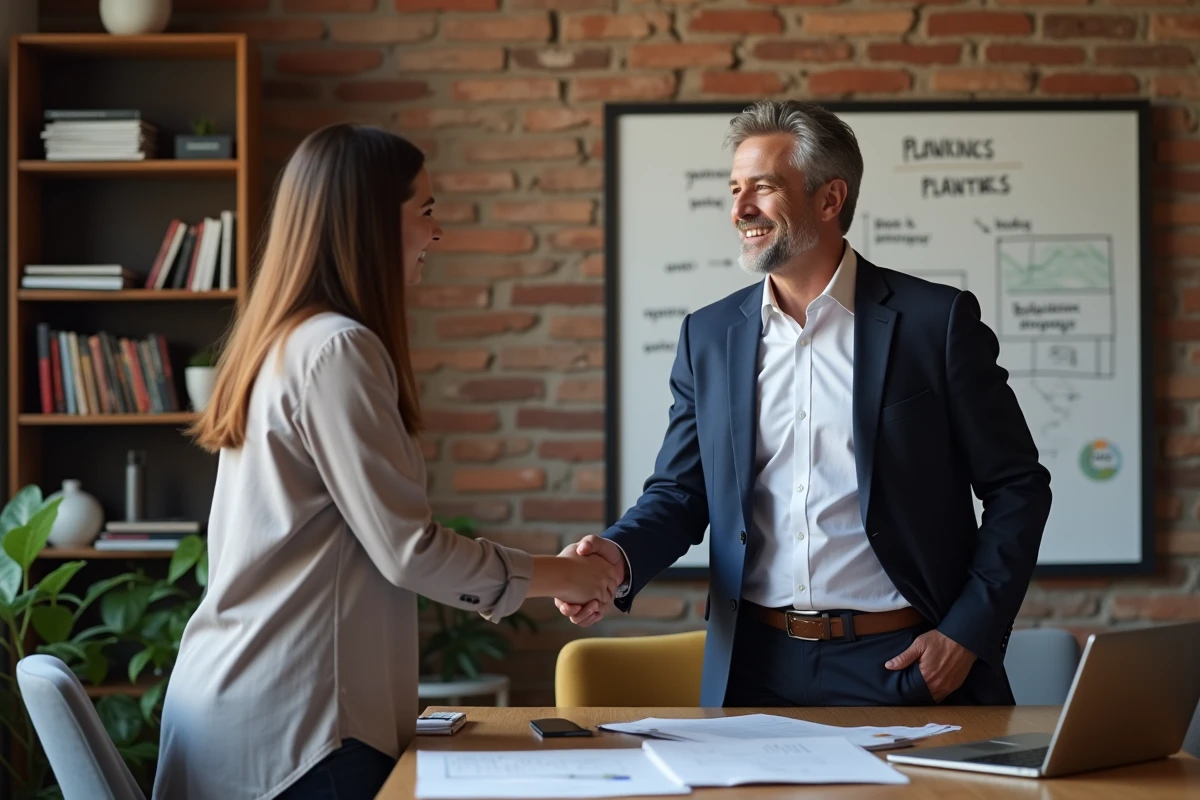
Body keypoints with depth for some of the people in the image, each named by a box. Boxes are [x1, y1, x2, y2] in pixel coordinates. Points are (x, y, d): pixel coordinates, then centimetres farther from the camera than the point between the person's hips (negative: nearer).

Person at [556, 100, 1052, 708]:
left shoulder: (936, 321, -2)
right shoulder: (709, 336, 10)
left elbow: (1017, 488, 0)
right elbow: (679, 492, 11)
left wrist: (968, 633, -8)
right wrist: (619, 556, -10)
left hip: (900, 664, -3)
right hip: (756, 671, 3)